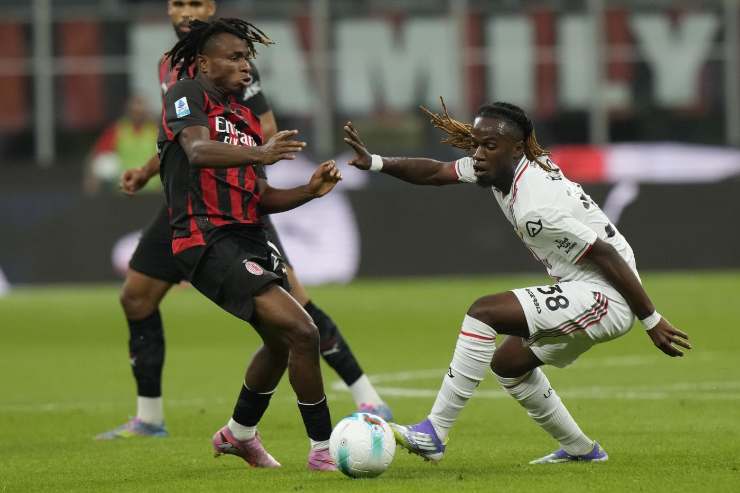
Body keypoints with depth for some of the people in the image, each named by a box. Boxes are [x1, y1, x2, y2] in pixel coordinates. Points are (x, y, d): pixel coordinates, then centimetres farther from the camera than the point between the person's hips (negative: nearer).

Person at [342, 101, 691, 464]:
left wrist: (652, 321, -20)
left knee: (484, 312, -18)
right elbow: (436, 172, 9)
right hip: (592, 299, 10)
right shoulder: (498, 166, 1)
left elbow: (609, 257, -24)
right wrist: (375, 163, -7)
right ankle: (580, 450, 31)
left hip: (605, 299, -10)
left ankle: (433, 435, -17)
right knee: (507, 363, 22)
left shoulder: (535, 209, -25)